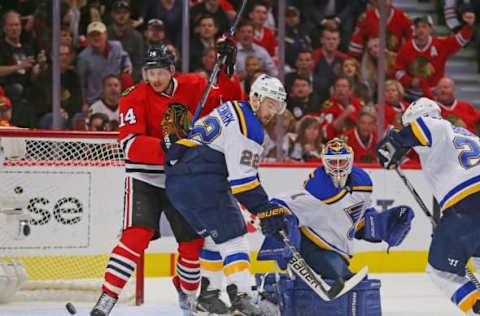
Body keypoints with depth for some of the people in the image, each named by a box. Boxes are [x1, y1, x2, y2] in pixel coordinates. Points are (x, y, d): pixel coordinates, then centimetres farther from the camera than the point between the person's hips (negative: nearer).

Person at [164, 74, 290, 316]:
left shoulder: (232, 110, 20)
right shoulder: (249, 126, -11)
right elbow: (242, 178, -16)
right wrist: (266, 210, -13)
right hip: (201, 181, -10)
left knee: (216, 237, 22)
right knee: (232, 236, -11)